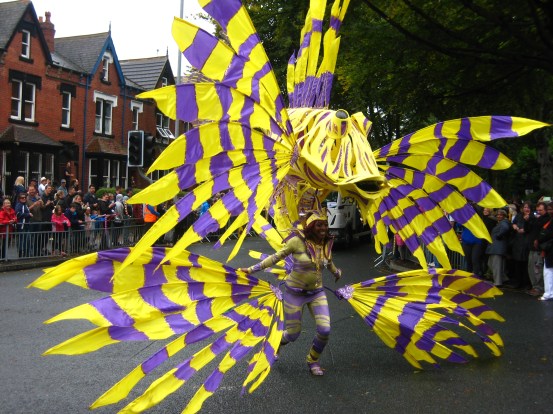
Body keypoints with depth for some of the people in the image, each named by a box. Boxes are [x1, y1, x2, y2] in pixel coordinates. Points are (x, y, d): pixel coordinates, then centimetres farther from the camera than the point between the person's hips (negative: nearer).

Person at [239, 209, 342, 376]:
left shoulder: (327, 244, -4)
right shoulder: (298, 241, -18)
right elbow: (276, 257, -9)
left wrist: (336, 272, 38)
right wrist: (252, 269, -8)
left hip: (317, 293, 4)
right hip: (294, 292, -4)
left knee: (325, 330, -10)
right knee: (293, 334, 3)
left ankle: (313, 360, 20)